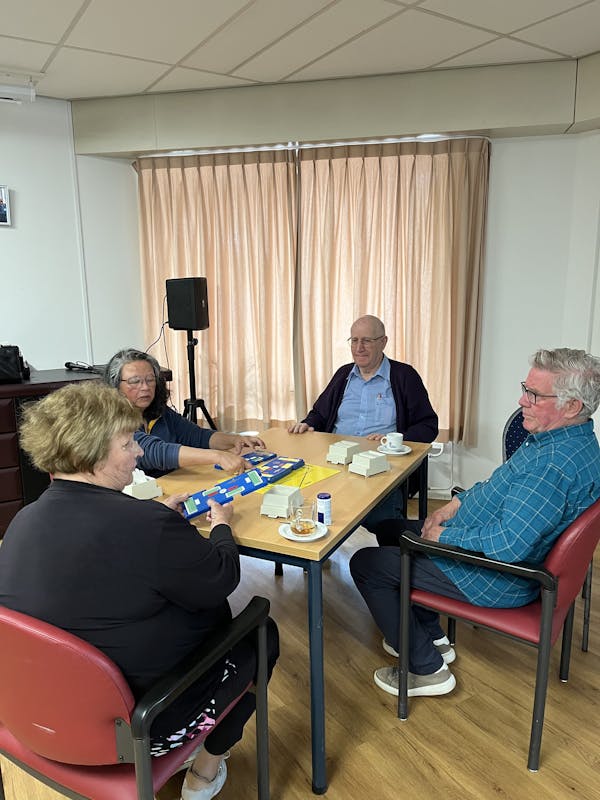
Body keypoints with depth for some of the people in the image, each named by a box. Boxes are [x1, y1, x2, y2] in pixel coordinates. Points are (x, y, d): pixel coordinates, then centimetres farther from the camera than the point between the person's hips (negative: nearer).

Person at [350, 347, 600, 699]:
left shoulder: (557, 464, -32)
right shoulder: (555, 438, 2)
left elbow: (509, 545, -35)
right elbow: (501, 486, 17)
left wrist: (446, 535, -19)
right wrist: (456, 504, 3)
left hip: (495, 578, -10)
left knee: (365, 564, -4)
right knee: (390, 530, 21)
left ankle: (427, 669, 9)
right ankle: (432, 638, 29)